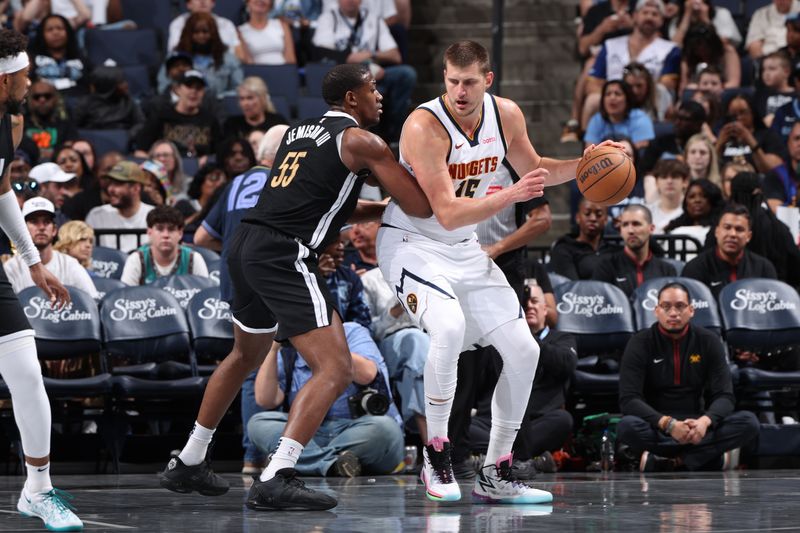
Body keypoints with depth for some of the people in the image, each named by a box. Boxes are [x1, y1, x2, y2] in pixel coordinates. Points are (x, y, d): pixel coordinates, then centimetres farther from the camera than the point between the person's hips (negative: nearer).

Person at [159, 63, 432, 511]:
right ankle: (276, 480, -22)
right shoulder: (361, 142, -2)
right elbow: (422, 207, -5)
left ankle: (188, 463, 38)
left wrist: (384, 209, 31)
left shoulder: (299, 131, 22)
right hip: (285, 256, -9)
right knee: (336, 369, -11)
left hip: (247, 245, 9)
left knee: (246, 357, 30)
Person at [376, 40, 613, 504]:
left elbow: (533, 168, 14)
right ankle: (436, 456, -17)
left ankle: (496, 475, 12)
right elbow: (448, 214, -29)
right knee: (449, 327, -34)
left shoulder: (506, 115, -6)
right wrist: (510, 196, -41)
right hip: (412, 243, -7)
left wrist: (582, 164, -3)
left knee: (524, 351, 1)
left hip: (465, 250, 7)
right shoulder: (425, 126, -26)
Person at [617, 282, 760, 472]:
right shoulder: (641, 344, -5)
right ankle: (710, 457, -23)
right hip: (657, 427, -2)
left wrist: (705, 421, -29)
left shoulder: (708, 341, 1)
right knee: (627, 427, -36)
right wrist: (668, 424, -31)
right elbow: (629, 399, -16)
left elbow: (724, 396, -5)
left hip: (696, 425, 2)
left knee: (748, 422, -23)